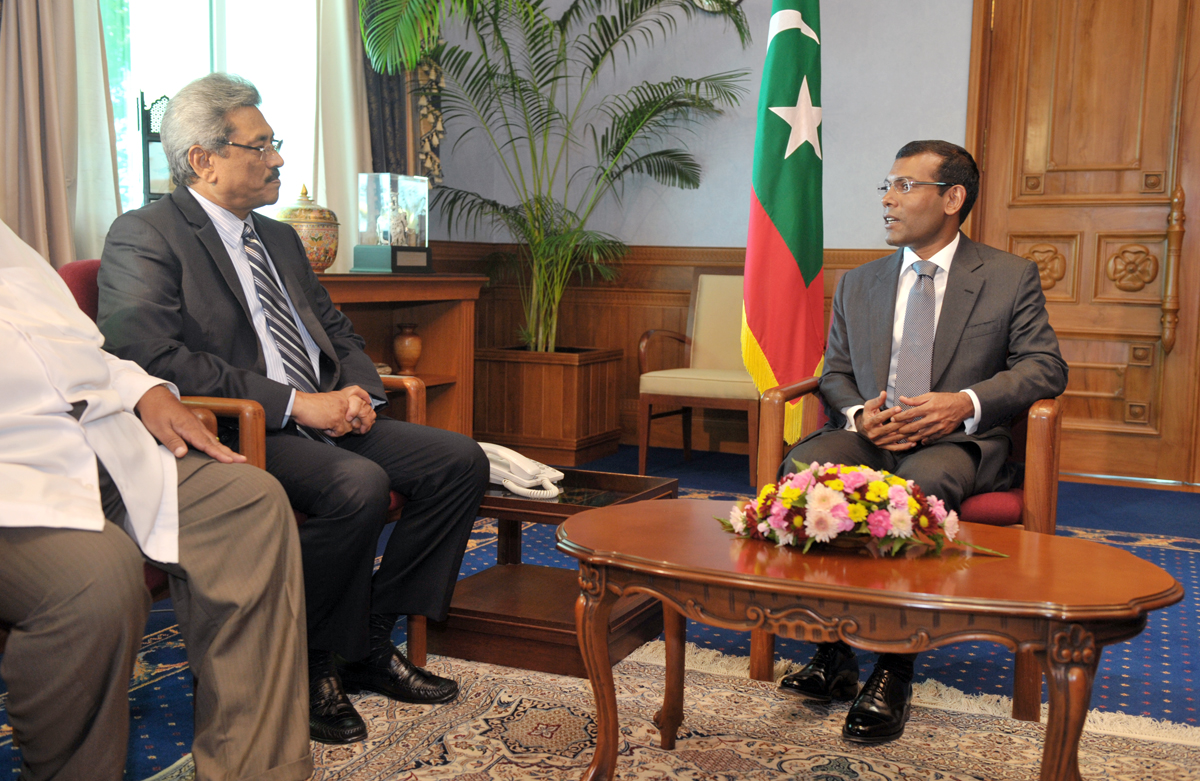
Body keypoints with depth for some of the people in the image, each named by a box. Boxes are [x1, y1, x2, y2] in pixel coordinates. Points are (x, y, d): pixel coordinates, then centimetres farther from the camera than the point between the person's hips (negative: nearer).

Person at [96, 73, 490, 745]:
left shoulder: (280, 238, 22)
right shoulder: (143, 237, -4)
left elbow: (339, 331, 25)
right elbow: (156, 358, -18)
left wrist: (358, 392, 0)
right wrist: (297, 404, -20)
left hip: (325, 417, 8)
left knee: (461, 460, -9)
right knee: (359, 484, -33)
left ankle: (371, 642, 1)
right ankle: (312, 666, -10)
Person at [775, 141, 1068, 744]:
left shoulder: (1010, 277, 7)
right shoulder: (858, 285, 18)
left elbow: (1044, 366, 1)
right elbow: (835, 374, 18)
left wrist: (965, 403, -17)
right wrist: (858, 415, -7)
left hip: (958, 441, -3)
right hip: (869, 435, 4)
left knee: (921, 484, -40)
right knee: (801, 468, -30)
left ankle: (893, 673, -30)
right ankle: (833, 653, -22)